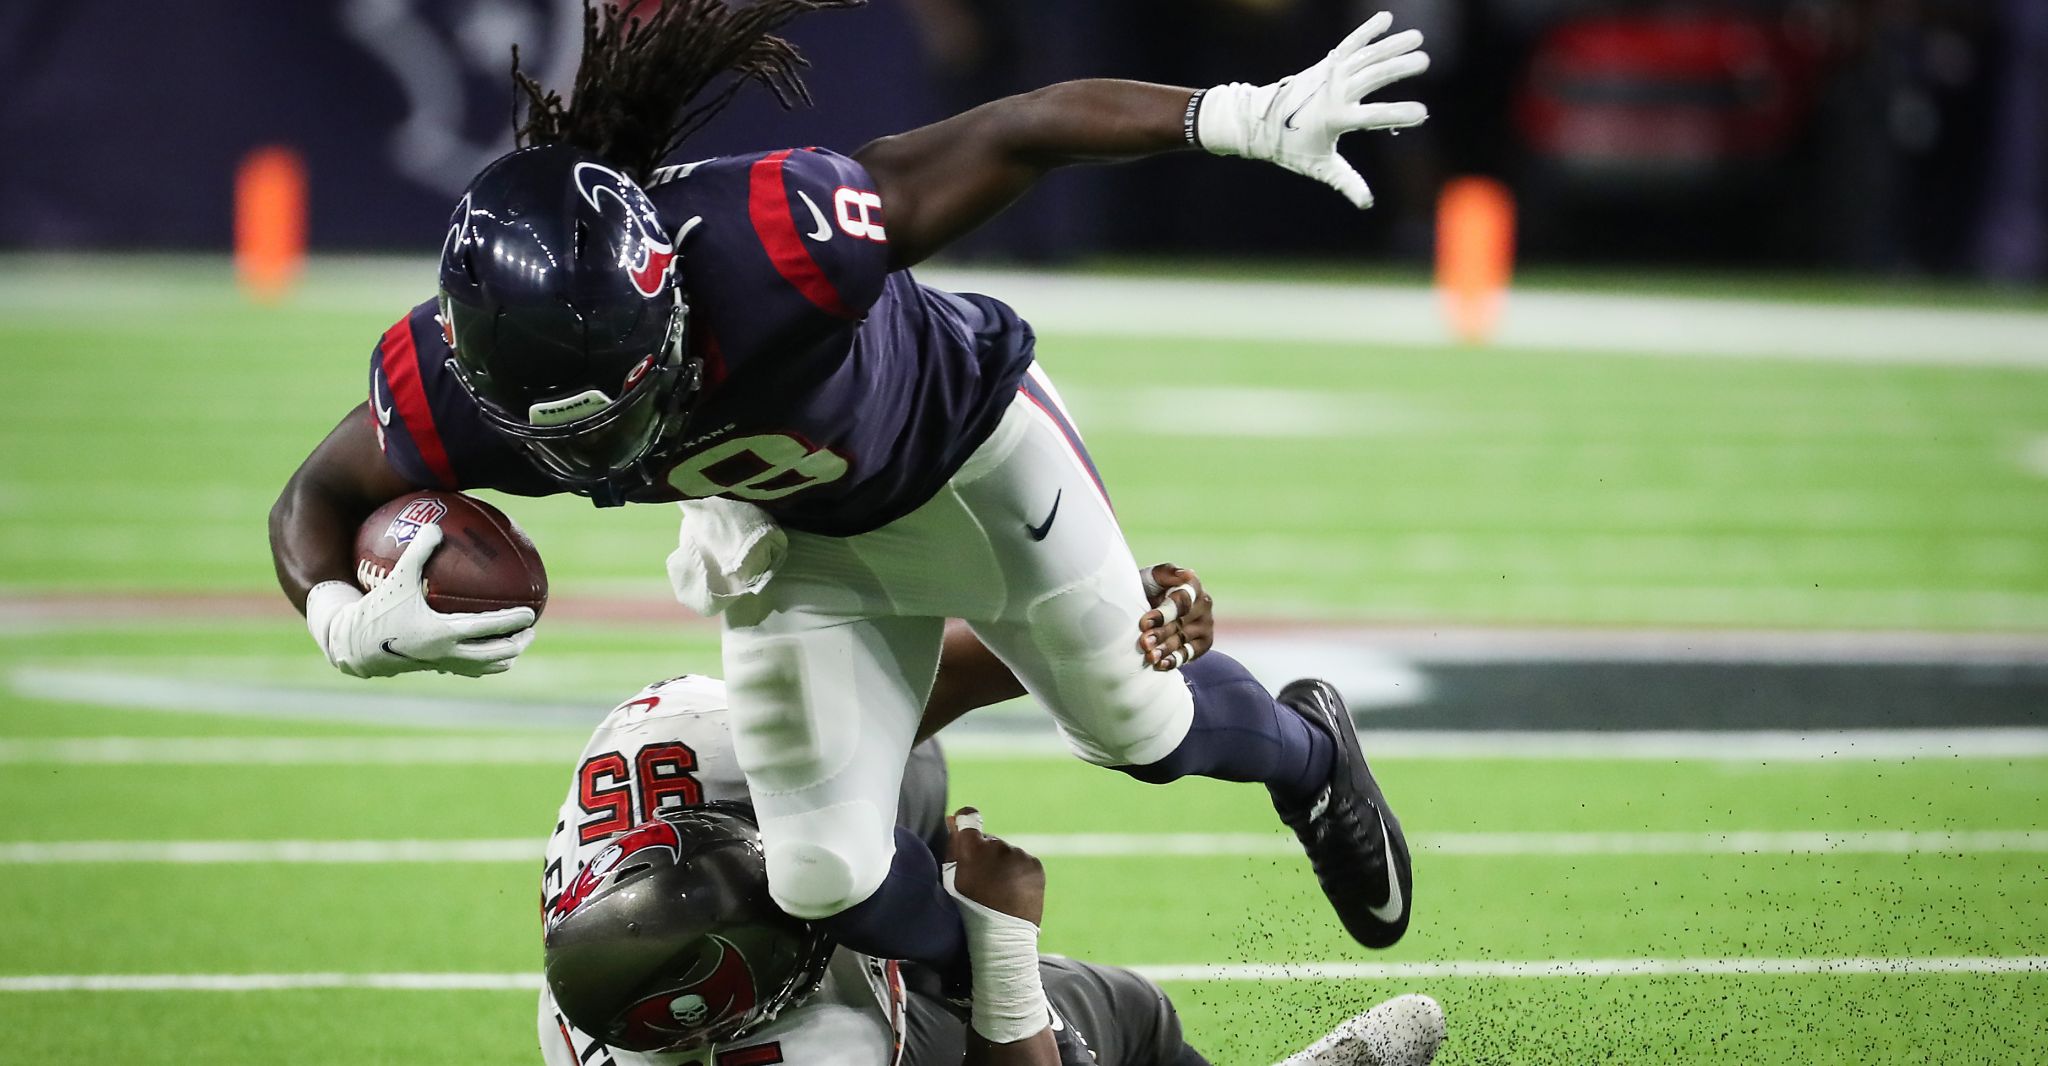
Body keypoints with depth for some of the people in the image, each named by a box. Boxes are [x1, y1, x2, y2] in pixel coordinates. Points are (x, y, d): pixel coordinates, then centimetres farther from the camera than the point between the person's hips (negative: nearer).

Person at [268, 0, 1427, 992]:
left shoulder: (768, 242, -48)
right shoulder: (452, 381, -35)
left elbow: (1024, 129, -37)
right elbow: (318, 502, -14)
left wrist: (1254, 118, -38)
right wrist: (352, 624, -36)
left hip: (970, 457, -2)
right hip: (794, 537, 2)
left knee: (1142, 727, 19)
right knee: (829, 878, -4)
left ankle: (1307, 753, 55)